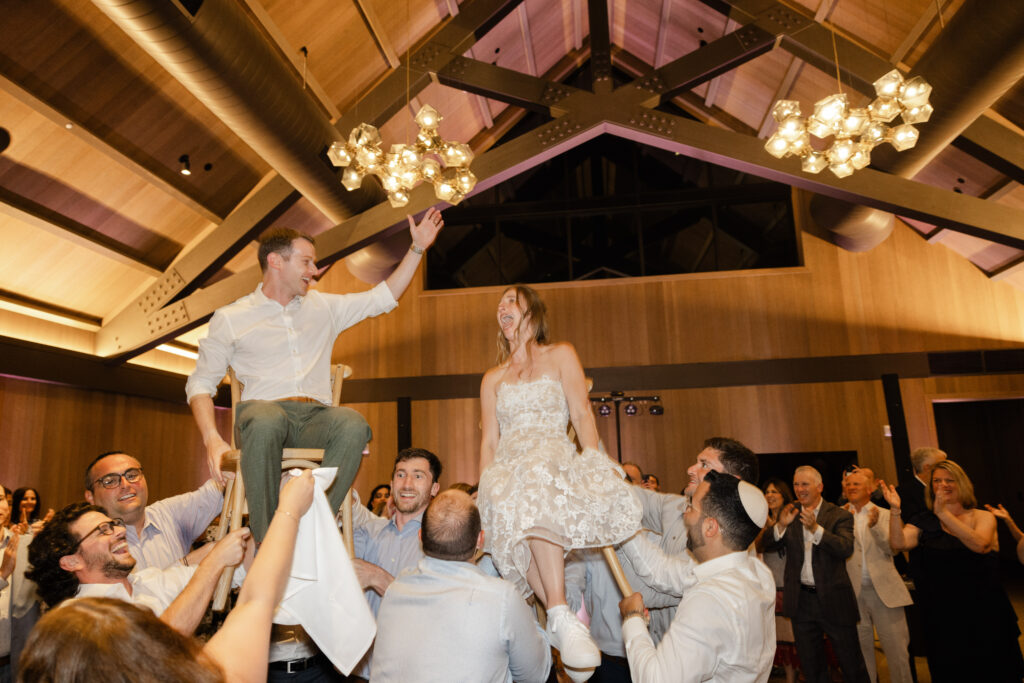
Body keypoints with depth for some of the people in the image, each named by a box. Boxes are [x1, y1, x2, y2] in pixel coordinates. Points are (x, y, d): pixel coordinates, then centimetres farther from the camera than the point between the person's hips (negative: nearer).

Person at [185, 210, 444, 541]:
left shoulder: (323, 306, 21)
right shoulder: (230, 318, 11)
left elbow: (383, 297, 25)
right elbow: (201, 383, 8)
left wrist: (418, 248, 21)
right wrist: (213, 440, -10)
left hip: (315, 416, 3)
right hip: (263, 411, -2)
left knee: (354, 424, -33)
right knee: (266, 421, -39)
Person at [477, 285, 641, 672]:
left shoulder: (561, 355, 15)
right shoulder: (493, 378, 24)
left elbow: (582, 414, 4)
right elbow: (489, 440, 17)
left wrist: (595, 461, -12)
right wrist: (484, 487, 1)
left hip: (554, 458, -2)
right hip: (508, 470, 3)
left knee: (536, 481, -39)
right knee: (502, 505, -34)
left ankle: (558, 616, -44)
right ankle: (564, 616, -33)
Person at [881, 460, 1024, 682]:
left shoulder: (983, 517, 2)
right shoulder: (924, 522, 2)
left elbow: (980, 544, -20)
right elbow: (899, 543, -15)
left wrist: (944, 514, -29)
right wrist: (895, 509, -28)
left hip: (984, 611, 0)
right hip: (942, 614, 0)